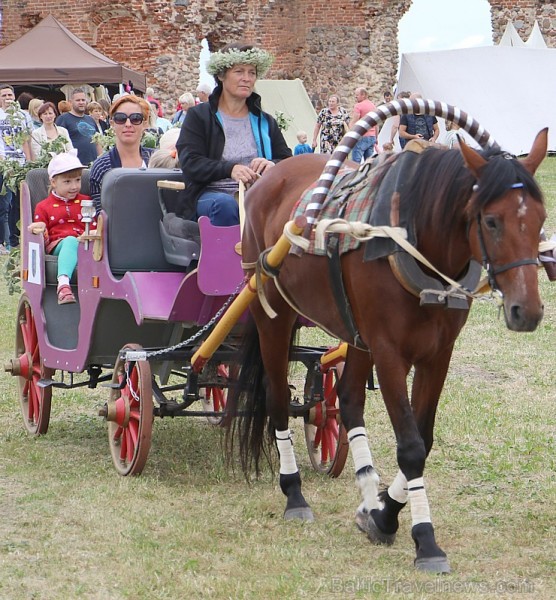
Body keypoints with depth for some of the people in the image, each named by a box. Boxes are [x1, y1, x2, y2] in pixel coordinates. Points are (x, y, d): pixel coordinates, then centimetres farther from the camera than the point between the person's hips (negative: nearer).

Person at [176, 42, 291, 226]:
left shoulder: (265, 122, 23)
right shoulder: (199, 116, 11)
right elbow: (190, 163, -3)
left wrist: (272, 165, -12)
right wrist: (230, 169, -21)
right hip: (213, 192, -2)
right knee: (224, 204, -39)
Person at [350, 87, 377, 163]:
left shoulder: (358, 106, -8)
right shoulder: (373, 106, 16)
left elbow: (354, 122, -15)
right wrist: (376, 139, 27)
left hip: (361, 137, -8)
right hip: (372, 136, 8)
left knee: (356, 162, -9)